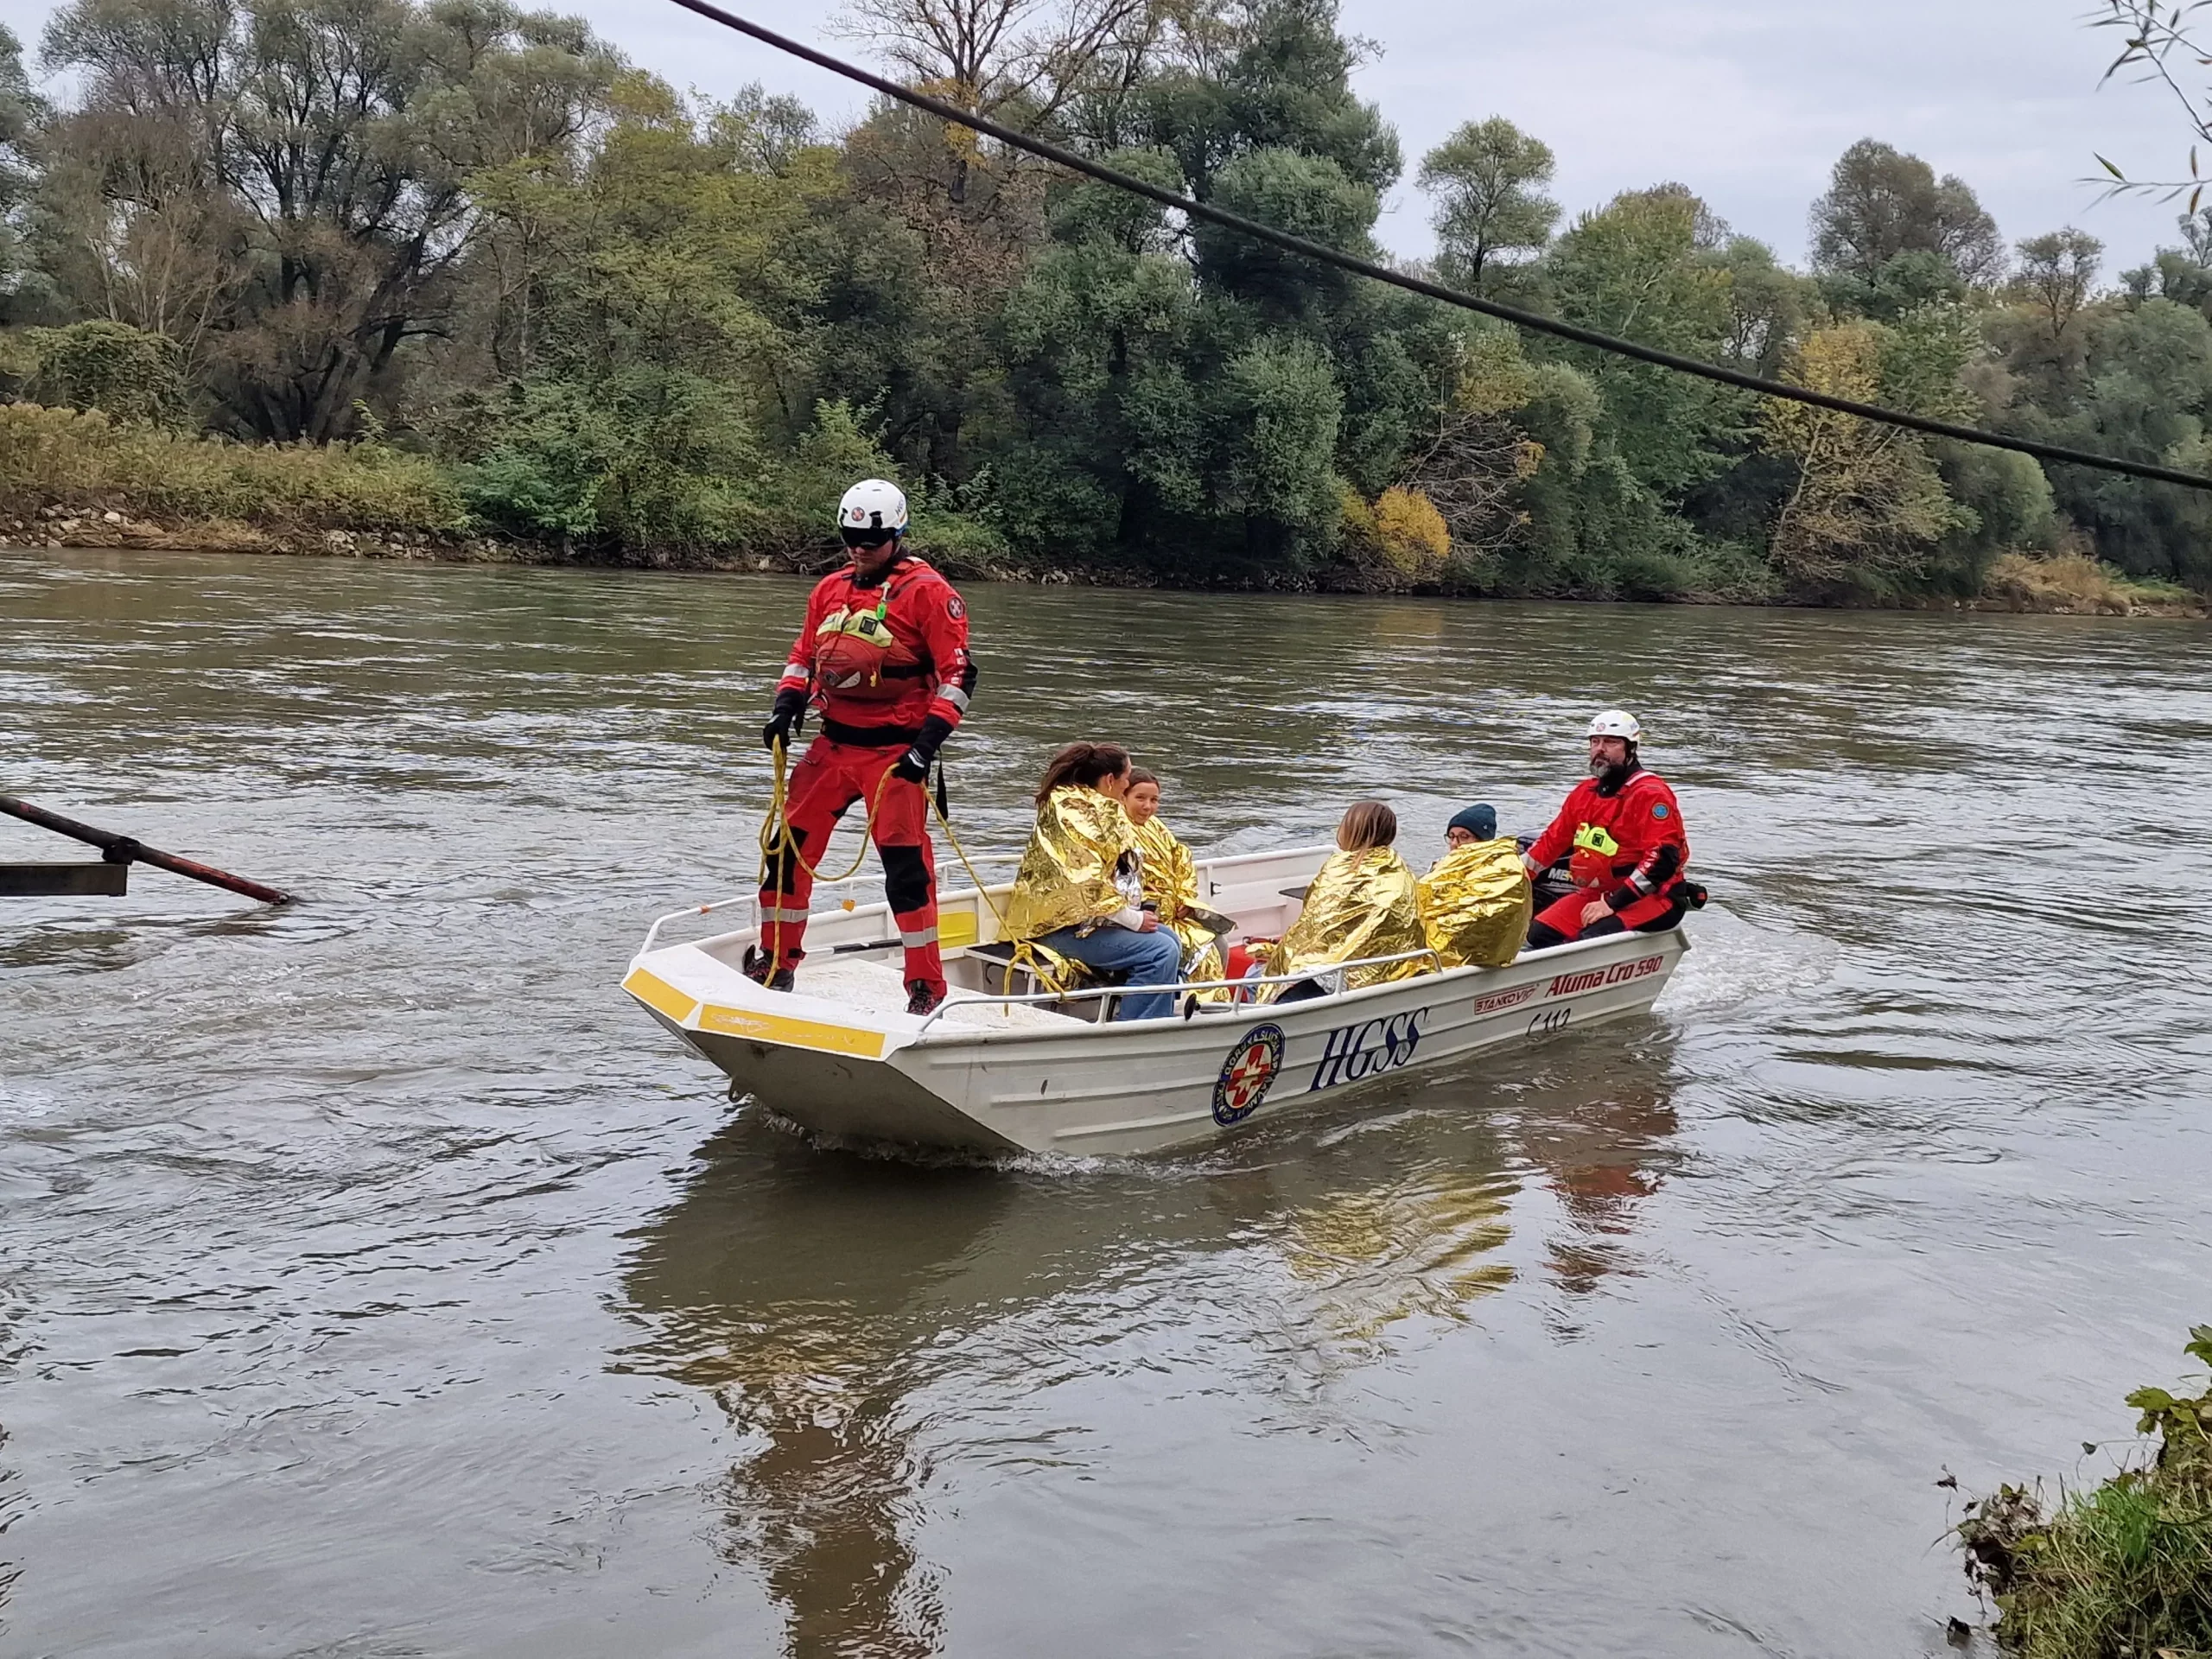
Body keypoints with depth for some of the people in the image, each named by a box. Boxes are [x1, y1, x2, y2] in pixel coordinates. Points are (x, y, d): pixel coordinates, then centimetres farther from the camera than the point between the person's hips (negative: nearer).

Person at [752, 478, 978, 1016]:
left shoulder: (928, 592, -8)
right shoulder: (831, 590, 12)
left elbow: (958, 673, -10)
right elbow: (803, 657, 22)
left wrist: (928, 741, -18)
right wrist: (785, 709, 6)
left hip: (894, 751, -6)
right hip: (833, 744, 6)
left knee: (906, 865, -9)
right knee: (788, 846, 7)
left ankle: (927, 986, 1)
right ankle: (776, 961, 23)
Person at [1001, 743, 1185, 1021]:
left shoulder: (1097, 808, 14)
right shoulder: (1073, 813, -17)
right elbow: (1086, 887, -25)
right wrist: (1135, 920, -17)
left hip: (1088, 917, 11)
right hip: (1065, 927, -11)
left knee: (1171, 942, 7)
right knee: (1161, 952, -20)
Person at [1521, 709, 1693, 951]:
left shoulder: (1650, 793, -14)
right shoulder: (1585, 792, 12)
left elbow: (1663, 859, -23)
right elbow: (1552, 841, 20)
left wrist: (1613, 903, -26)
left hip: (1653, 898, -8)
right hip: (1598, 893, 8)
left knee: (1592, 939, -32)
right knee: (1540, 933, -9)